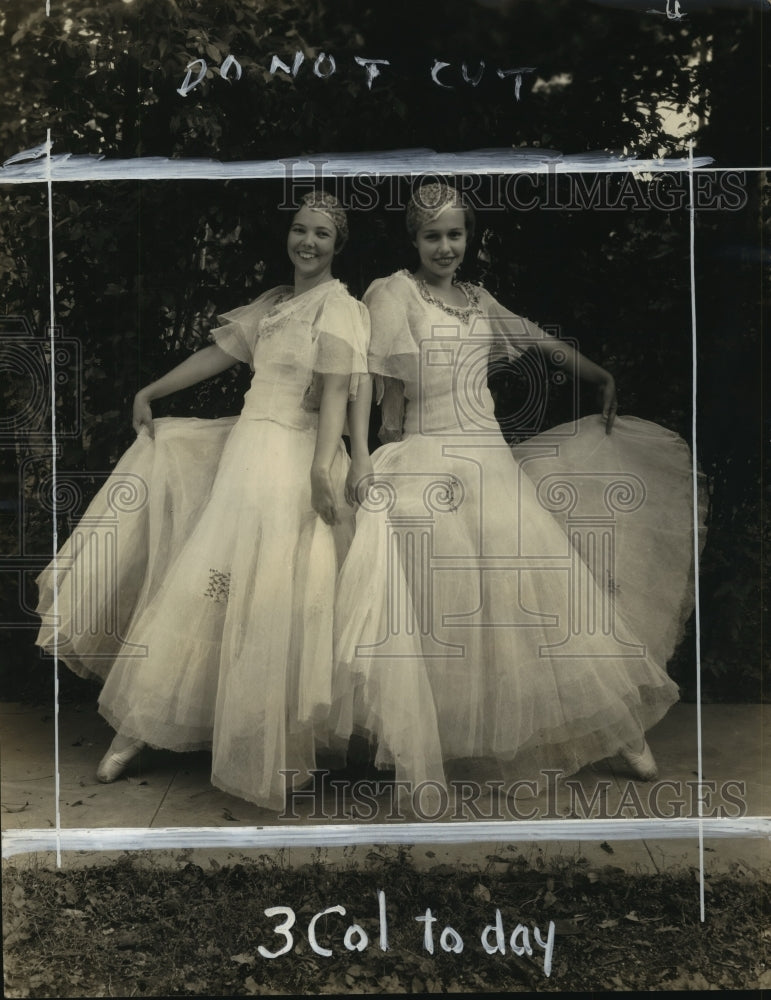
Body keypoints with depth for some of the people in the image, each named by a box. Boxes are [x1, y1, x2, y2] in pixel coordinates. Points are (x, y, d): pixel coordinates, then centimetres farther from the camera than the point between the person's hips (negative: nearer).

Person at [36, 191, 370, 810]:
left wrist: (322, 469, -27)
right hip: (246, 444, 9)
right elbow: (219, 354, 21)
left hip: (290, 457, -8)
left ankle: (142, 724, 4)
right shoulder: (272, 303, 18)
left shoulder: (339, 307, -5)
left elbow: (336, 390, -17)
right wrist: (150, 393, 18)